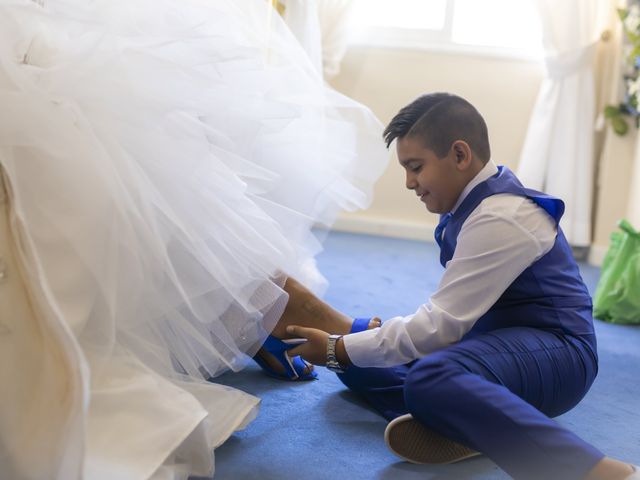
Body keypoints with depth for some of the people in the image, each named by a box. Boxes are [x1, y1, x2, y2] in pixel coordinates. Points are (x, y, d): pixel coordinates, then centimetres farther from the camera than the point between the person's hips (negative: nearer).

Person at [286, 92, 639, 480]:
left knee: (431, 378, -41)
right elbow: (450, 316, 14)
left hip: (554, 351, -11)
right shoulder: (478, 200, 8)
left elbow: (440, 326, -22)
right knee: (356, 356, 6)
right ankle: (459, 428, -22)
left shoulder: (499, 218, -21)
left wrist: (336, 350, -14)